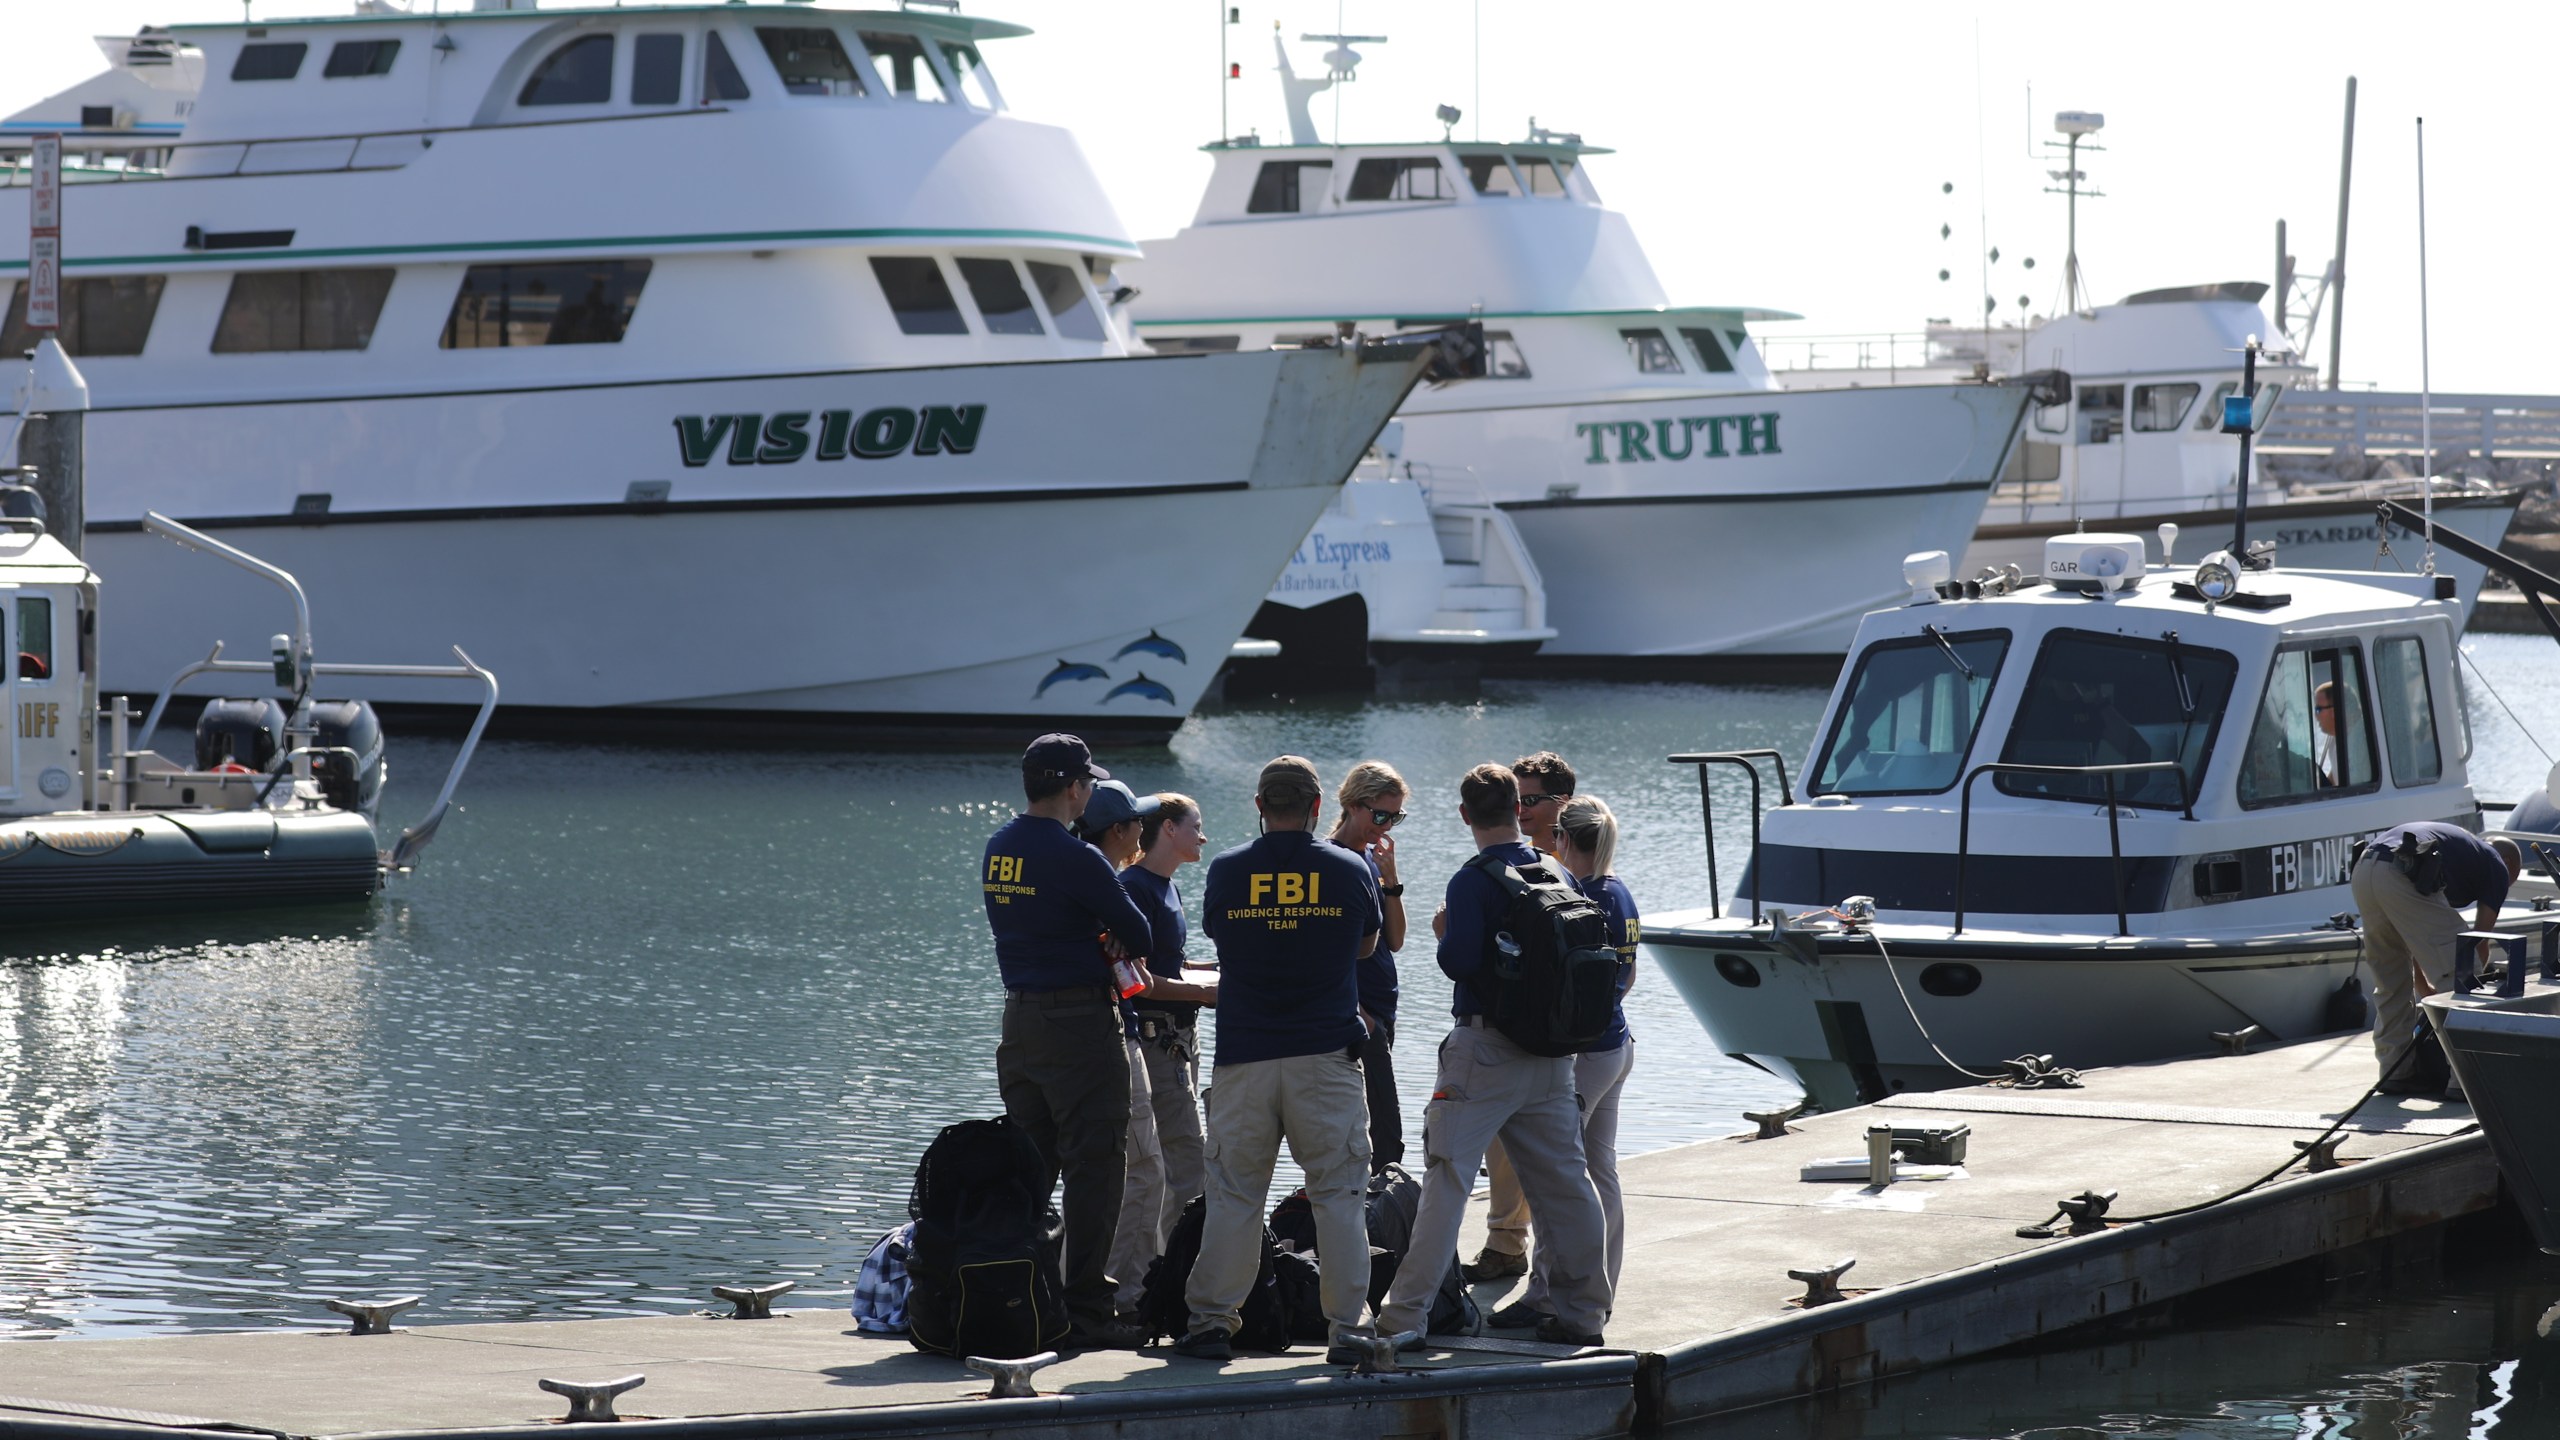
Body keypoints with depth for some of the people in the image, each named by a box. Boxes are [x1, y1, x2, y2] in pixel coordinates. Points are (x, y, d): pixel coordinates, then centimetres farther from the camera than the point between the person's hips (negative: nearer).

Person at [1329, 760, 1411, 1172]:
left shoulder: (1371, 859, 14)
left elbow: (1394, 941, 10)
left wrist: (1389, 878, -1)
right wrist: (1356, 1014, -18)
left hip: (1378, 1013, 9)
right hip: (1357, 1015, -9)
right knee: (1387, 1142, -14)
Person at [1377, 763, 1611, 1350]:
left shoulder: (1472, 881, -12)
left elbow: (1459, 961, -21)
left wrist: (1446, 934, -1)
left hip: (1484, 1048, -6)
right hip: (1551, 1052, 6)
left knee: (1447, 1179, -6)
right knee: (1564, 1180, 11)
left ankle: (1404, 1317, -8)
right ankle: (1582, 1312, 16)